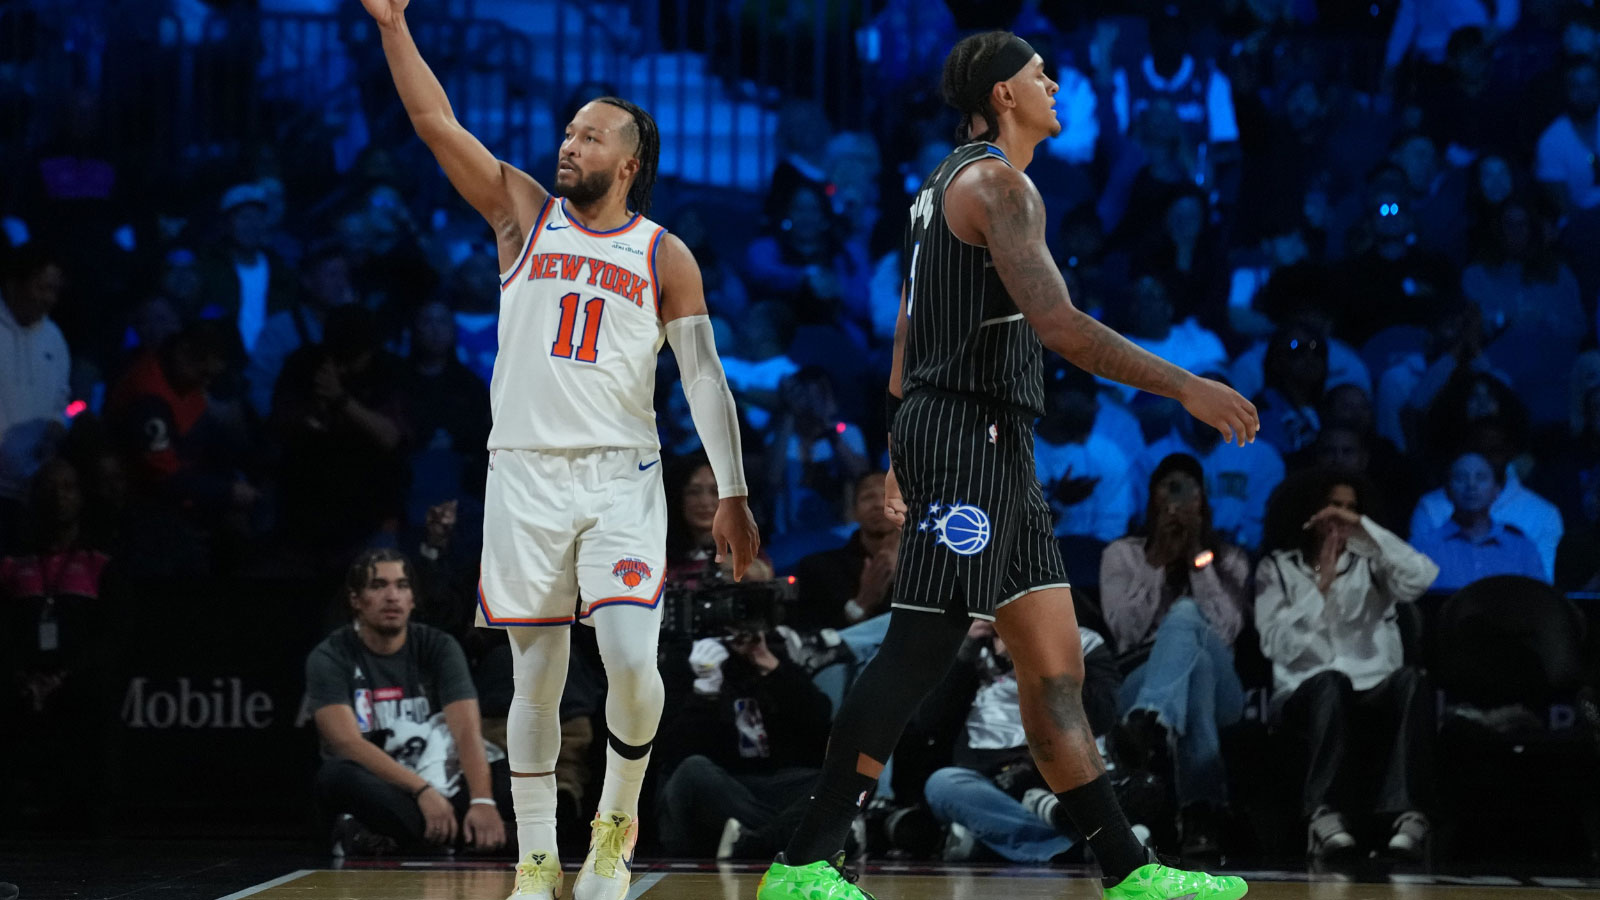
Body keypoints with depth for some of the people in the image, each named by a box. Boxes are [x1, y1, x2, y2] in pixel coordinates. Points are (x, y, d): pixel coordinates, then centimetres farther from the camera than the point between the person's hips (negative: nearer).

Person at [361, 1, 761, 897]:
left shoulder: (665, 257, 6)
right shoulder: (524, 211, 8)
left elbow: (705, 377, 4)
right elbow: (438, 125, 1)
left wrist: (733, 494, -1)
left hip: (623, 480, -1)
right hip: (525, 475, 1)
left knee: (633, 662, -15)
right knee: (538, 675, 4)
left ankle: (617, 822, 10)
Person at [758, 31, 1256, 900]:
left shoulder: (947, 185, 21)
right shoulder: (996, 183, -11)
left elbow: (907, 333, 24)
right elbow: (1057, 323, -22)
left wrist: (899, 457, 28)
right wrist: (1184, 387, -20)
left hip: (996, 451, 10)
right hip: (968, 434, -10)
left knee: (1055, 666, 7)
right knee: (918, 651, -12)